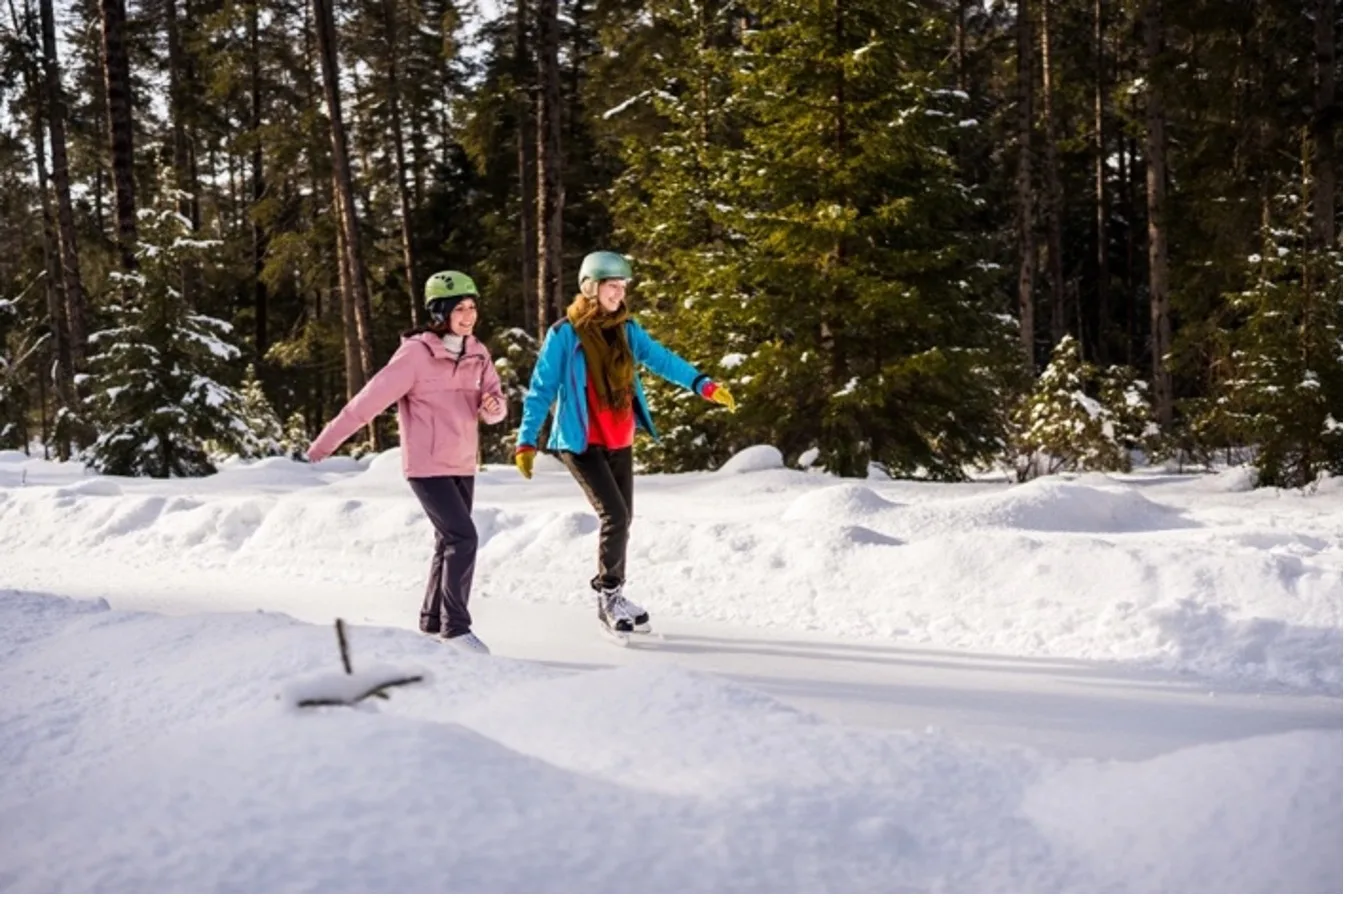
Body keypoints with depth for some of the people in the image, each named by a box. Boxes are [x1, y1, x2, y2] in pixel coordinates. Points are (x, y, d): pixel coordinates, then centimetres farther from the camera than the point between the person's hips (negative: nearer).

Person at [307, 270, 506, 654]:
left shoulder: (477, 354, 3)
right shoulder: (416, 354, -15)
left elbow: (495, 399, 3)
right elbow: (372, 398, -15)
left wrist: (493, 405, -23)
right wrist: (328, 440, -13)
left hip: (463, 464, 7)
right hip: (427, 464, -7)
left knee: (450, 542, 15)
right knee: (463, 538, -16)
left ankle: (433, 621, 30)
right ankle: (456, 626, -8)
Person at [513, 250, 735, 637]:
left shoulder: (627, 331, 6)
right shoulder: (564, 335, -9)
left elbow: (662, 360, -1)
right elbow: (541, 389, -6)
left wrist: (702, 384, -15)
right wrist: (526, 441, -10)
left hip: (620, 444, 6)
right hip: (582, 444, -6)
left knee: (621, 520, 10)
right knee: (615, 516, -15)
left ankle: (611, 601, 24)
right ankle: (608, 592, 4)